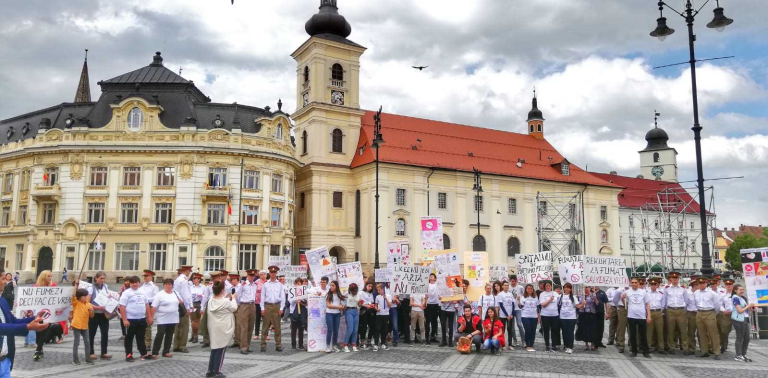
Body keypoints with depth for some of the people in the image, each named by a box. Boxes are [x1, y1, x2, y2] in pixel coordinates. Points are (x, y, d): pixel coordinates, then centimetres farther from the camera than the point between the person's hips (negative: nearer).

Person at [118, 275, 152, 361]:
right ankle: (129, 355, 11)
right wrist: (124, 320, -19)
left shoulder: (142, 292, 10)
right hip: (130, 319, -5)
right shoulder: (126, 293, -8)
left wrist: (149, 317, 11)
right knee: (129, 338, 4)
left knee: (140, 337, 12)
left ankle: (144, 354, 15)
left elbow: (146, 305, 15)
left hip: (142, 319, 5)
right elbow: (122, 307, -13)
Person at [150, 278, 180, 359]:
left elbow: (181, 302, 22)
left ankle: (166, 352, 17)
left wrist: (180, 301, -1)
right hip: (162, 319, -5)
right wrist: (151, 317, -17)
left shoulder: (175, 294, 9)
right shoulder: (159, 295, -7)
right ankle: (154, 353, 1)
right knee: (160, 335, -6)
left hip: (173, 319, 5)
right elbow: (154, 307, -11)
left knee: (169, 336, 9)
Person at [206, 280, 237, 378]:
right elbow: (234, 308, -2)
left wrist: (225, 297, 14)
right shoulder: (226, 302, -19)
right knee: (221, 350, 3)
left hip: (213, 328, 7)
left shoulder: (210, 301, -1)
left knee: (214, 348, 16)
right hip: (222, 329, -7)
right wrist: (233, 298, 11)